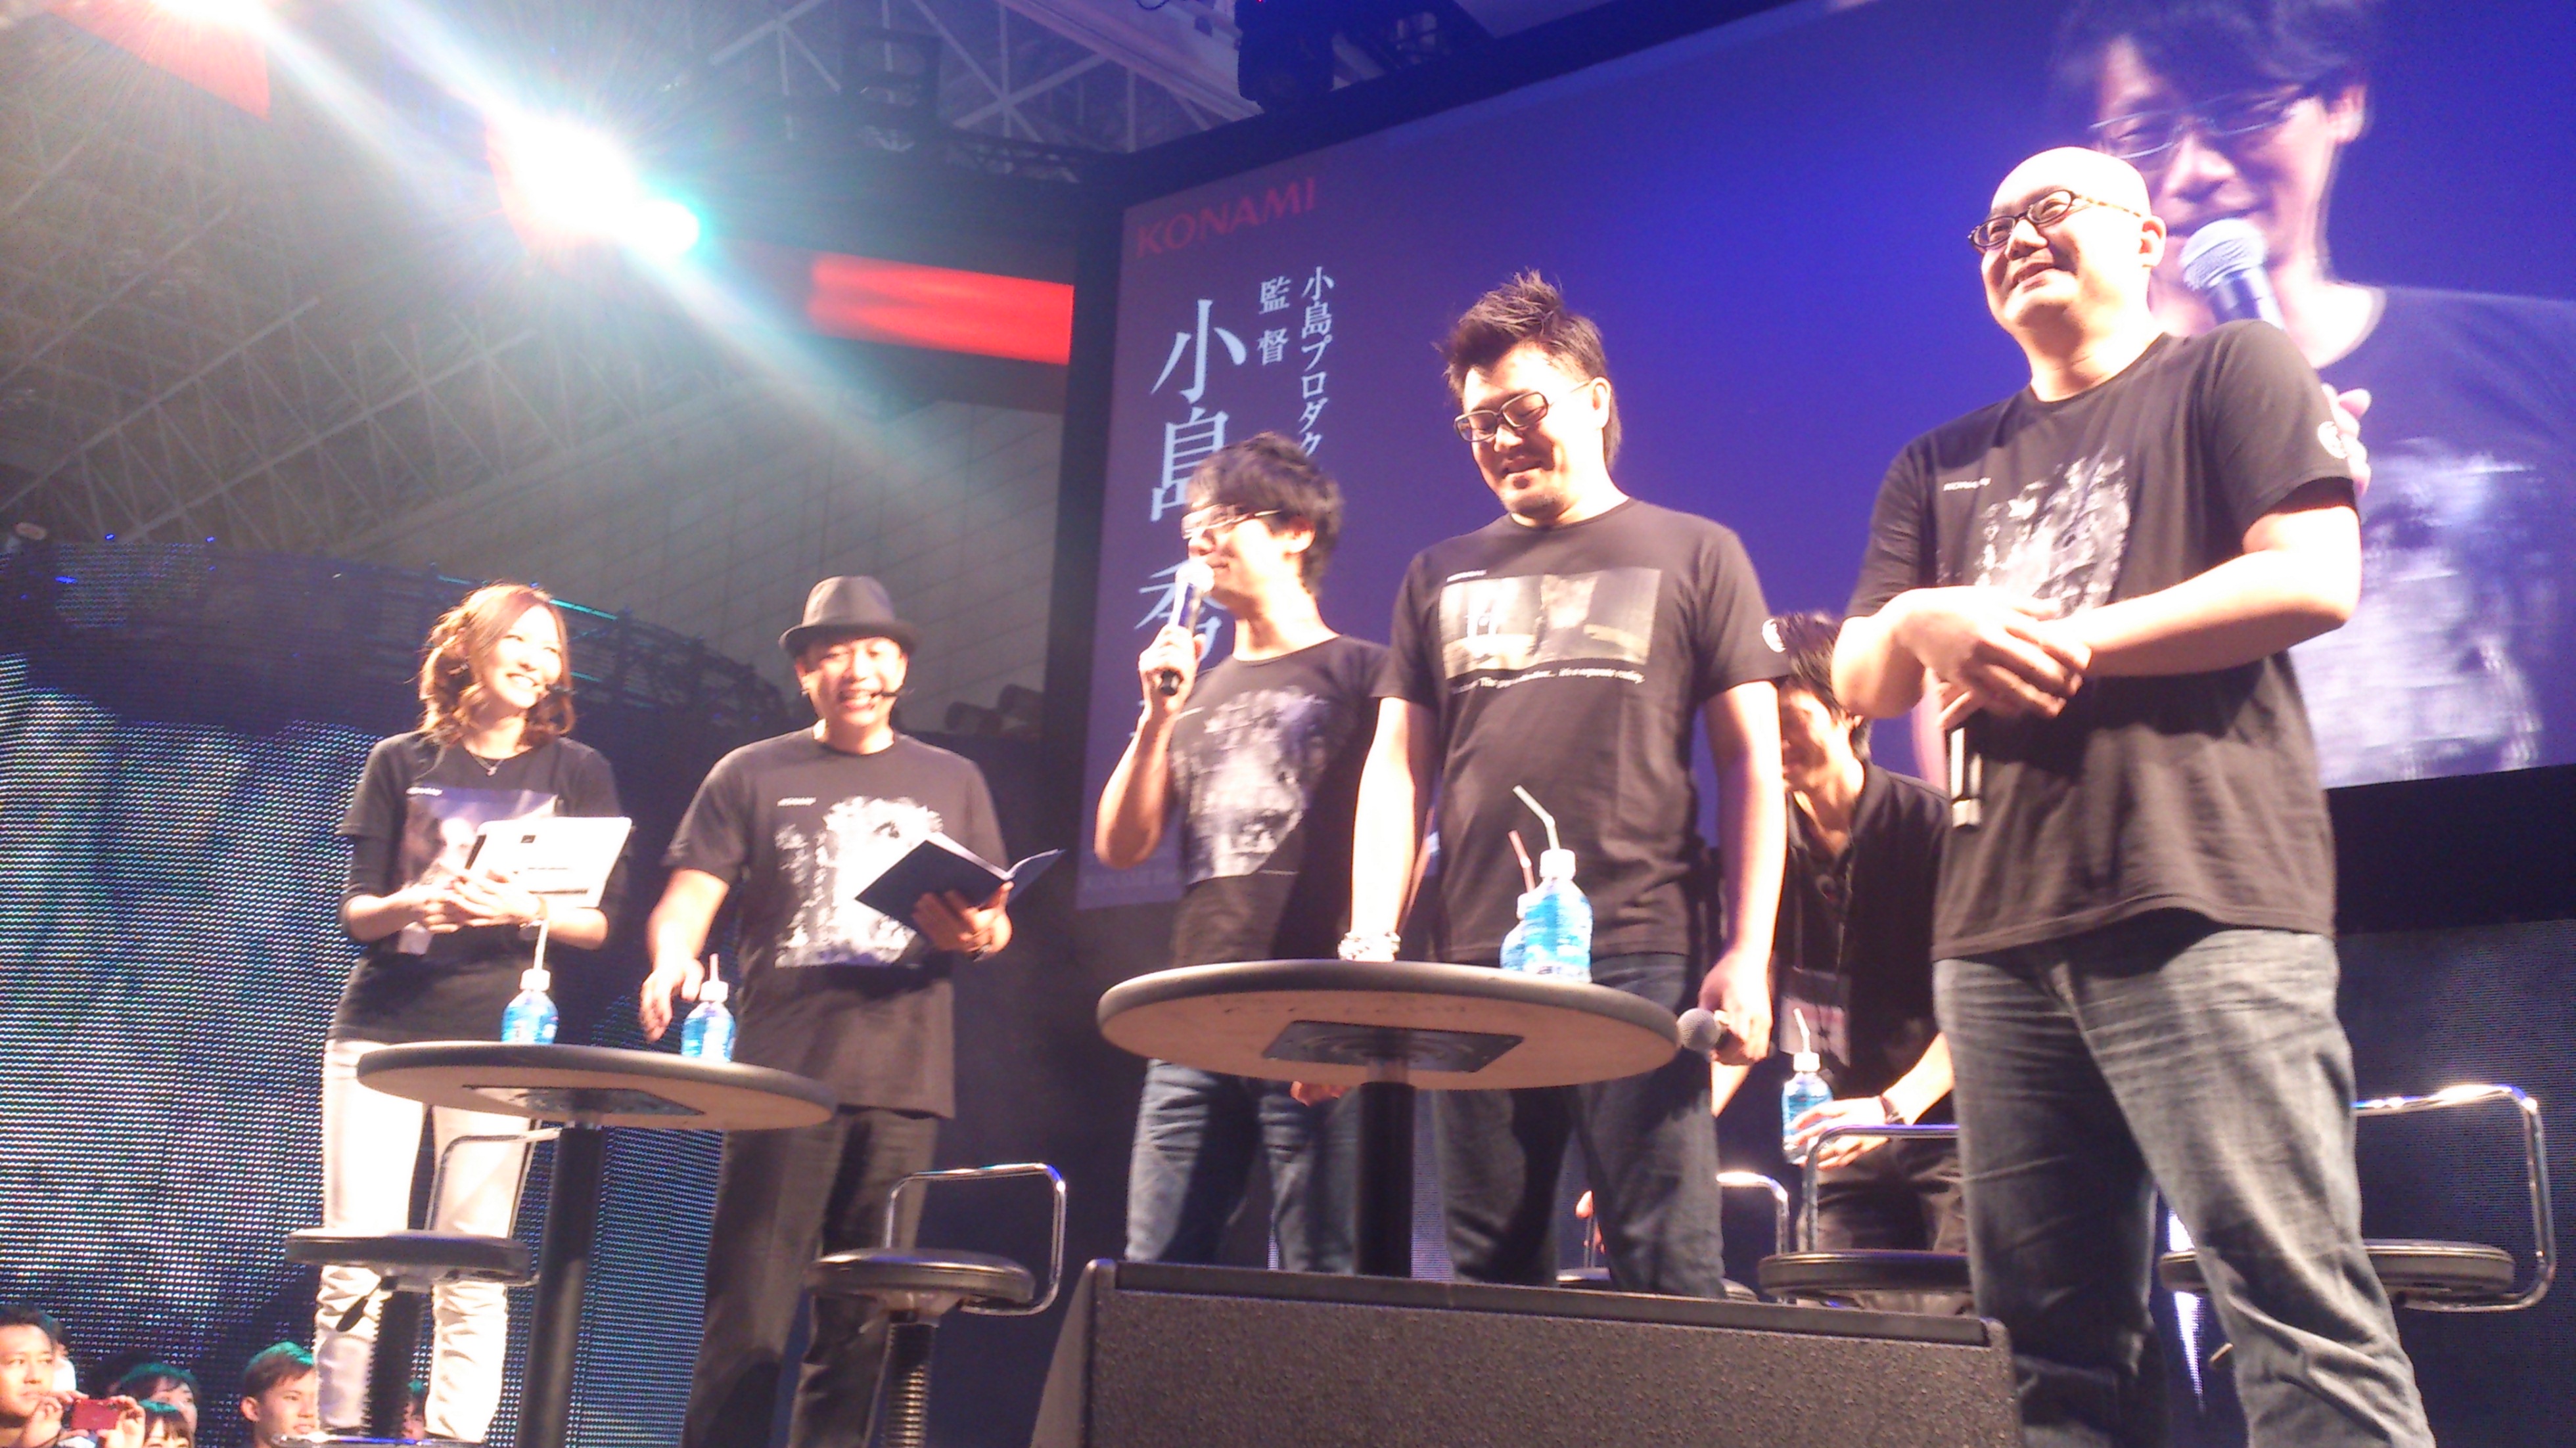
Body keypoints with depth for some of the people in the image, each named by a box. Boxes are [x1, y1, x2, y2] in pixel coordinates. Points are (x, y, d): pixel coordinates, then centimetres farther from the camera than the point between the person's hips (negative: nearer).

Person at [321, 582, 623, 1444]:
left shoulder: (577, 771, 10)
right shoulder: (401, 762, 12)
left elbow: (599, 923, 5)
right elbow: (355, 913, 8)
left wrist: (524, 908, -15)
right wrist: (411, 904, -14)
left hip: (498, 1040, -1)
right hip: (381, 1026, 1)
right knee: (354, 1265, -3)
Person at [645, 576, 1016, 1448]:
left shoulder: (951, 782, 17)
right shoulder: (752, 776, 11)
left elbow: (997, 923, 17)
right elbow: (687, 901, 2)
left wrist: (978, 934, -7)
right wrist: (673, 960, -20)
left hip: (904, 1083, 2)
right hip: (781, 1078, -2)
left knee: (862, 1333, 4)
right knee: (748, 1325, -5)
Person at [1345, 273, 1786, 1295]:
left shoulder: (1693, 556, 9)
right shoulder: (1440, 579, 18)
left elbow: (1752, 763, 5)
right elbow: (1397, 770, 14)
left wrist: (1748, 953, -5)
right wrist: (1369, 943, 2)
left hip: (1642, 967, -3)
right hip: (1476, 972, 4)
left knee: (1668, 1272, -6)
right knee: (1488, 1276, 6)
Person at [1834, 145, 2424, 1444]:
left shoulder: (2231, 374, 10)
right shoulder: (1941, 469, 24)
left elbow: (2313, 578, -5)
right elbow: (1859, 683, 18)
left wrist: (2063, 642, -4)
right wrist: (1920, 621, -6)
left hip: (2202, 907, -5)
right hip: (1997, 924, 5)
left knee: (2296, 1297, -11)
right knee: (2049, 1330, 5)